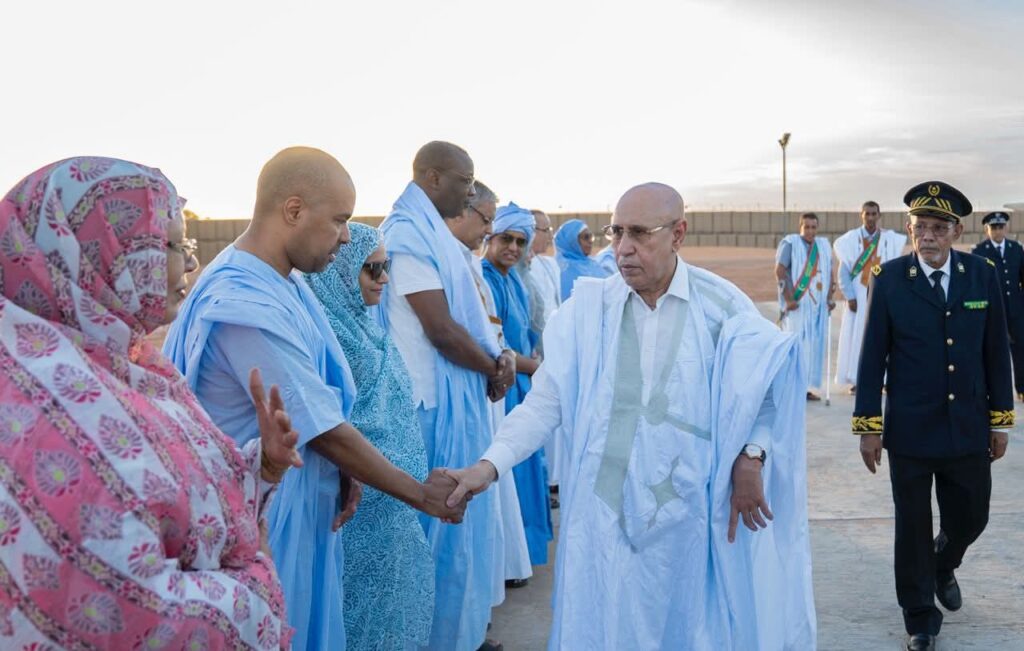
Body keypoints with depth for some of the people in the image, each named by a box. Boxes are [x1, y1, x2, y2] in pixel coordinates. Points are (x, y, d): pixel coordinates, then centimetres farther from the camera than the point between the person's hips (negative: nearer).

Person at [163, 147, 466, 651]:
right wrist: (420, 494, -12)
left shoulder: (280, 282, 2)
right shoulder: (247, 306, -27)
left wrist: (343, 474, -3)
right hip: (262, 519, -9)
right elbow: (324, 429, -22)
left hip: (298, 507, 9)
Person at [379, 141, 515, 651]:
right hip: (438, 399, -10)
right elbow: (441, 329, -22)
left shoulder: (434, 232, 13)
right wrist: (493, 369, -7)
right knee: (446, 516, 1)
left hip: (461, 394, 10)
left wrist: (501, 353, -4)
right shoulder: (408, 234, -17)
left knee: (463, 511, 18)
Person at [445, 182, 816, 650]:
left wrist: (752, 454, -8)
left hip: (689, 511, 0)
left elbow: (765, 384, 6)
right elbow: (544, 400, -5)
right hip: (604, 512, 1)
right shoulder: (588, 308, -3)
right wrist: (490, 464, -17)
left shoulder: (721, 306, -4)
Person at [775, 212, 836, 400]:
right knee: (796, 345, -7)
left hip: (818, 306, 6)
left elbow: (829, 273, 16)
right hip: (797, 305, -6)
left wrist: (829, 298, 5)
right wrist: (788, 299, -17)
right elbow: (779, 271, -13)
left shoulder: (824, 245, 12)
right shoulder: (790, 243, -6)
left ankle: (806, 386, 12)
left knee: (815, 346, 5)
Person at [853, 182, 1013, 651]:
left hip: (969, 429, 2)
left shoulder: (983, 275, -1)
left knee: (970, 518, 14)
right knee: (913, 526, 8)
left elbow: (996, 351, 5)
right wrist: (868, 425, -6)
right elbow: (873, 356, -5)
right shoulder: (889, 279, -8)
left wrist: (1000, 419, 5)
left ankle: (943, 567, 47)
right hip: (909, 431, -2)